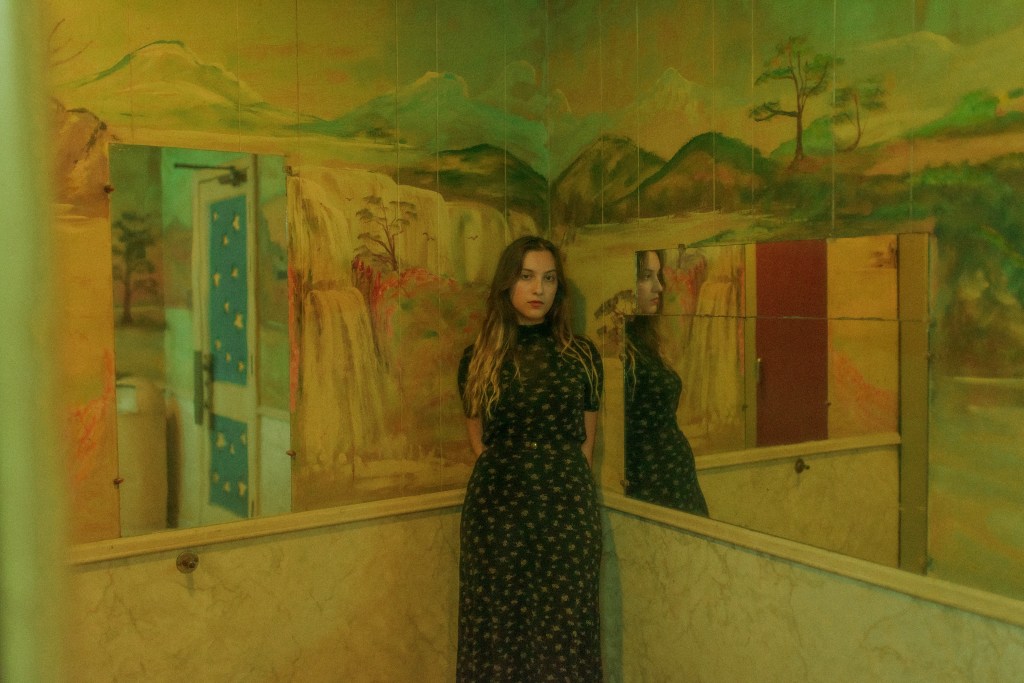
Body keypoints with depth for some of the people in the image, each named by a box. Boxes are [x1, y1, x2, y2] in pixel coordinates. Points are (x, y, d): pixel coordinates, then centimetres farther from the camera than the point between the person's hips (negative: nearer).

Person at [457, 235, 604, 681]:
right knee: (498, 624, 7)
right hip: (497, 508, 0)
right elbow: (478, 441, 10)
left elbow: (586, 440, 10)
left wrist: (561, 482, 7)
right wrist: (512, 477, 6)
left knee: (563, 626, 5)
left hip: (567, 507, 0)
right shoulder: (479, 359, 4)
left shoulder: (582, 355, 4)